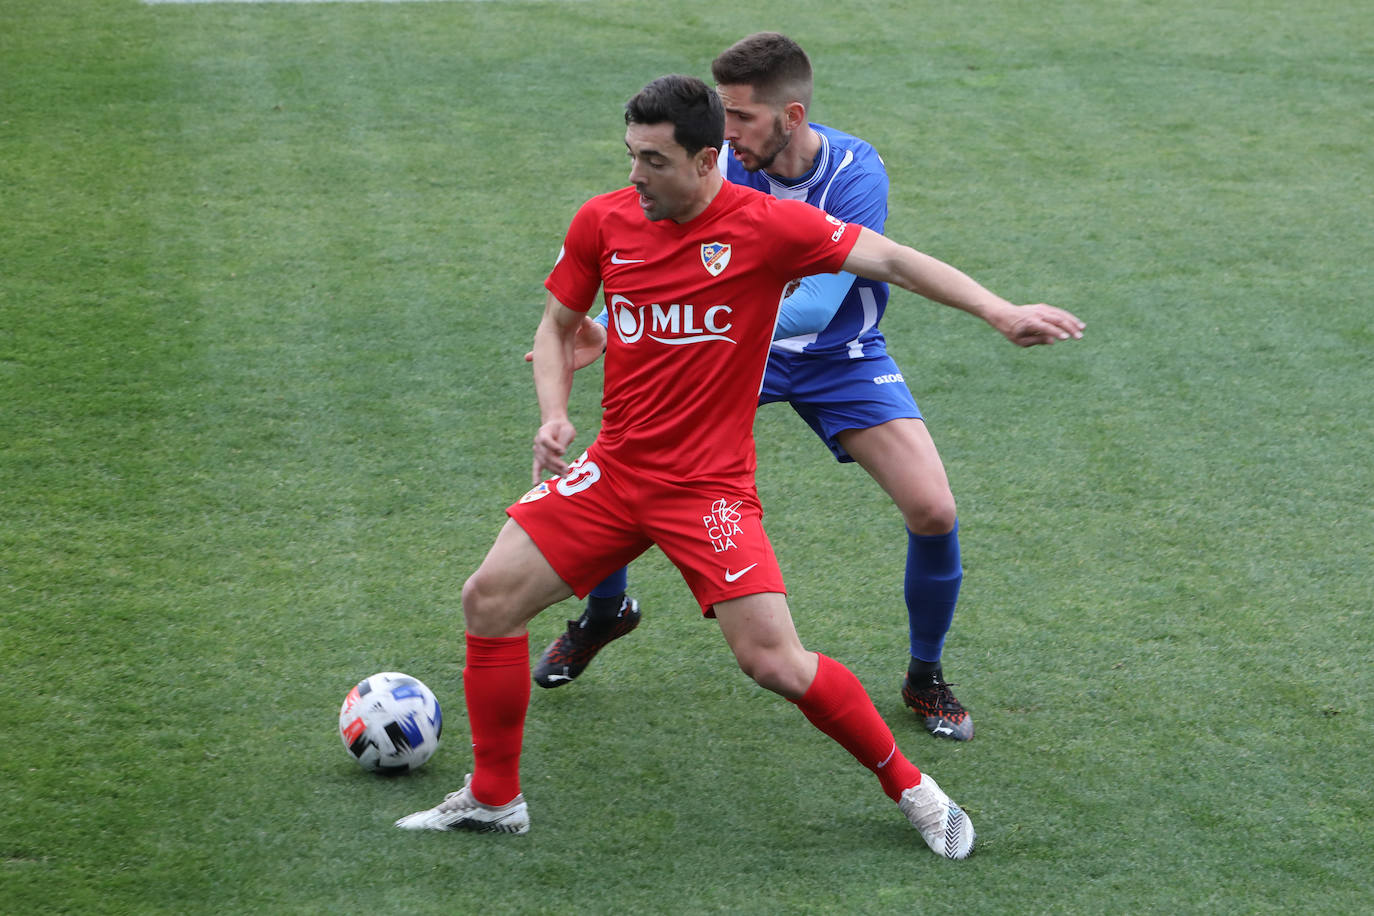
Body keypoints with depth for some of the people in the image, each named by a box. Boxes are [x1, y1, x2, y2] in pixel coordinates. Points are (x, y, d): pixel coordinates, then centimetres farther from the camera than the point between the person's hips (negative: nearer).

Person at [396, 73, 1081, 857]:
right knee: (490, 598, -1)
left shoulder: (766, 224, -12)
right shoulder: (603, 222, 0)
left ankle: (912, 790, 6)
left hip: (710, 487, -5)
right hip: (614, 470, 5)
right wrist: (554, 414, -5)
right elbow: (558, 325, 13)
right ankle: (493, 799, 14)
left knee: (773, 660, -14)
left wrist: (1000, 311, -21)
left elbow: (888, 260, -12)